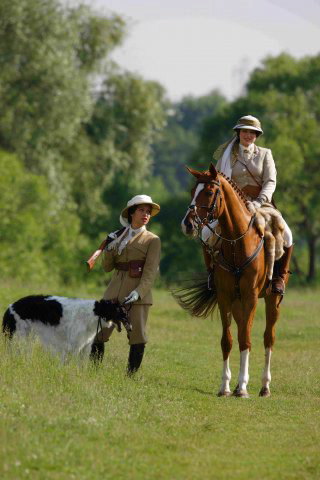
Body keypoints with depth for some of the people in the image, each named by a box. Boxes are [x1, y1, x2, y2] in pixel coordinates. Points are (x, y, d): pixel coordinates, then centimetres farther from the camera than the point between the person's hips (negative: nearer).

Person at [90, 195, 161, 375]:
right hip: (115, 291, 4)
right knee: (99, 333, -1)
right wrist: (109, 249, -3)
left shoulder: (152, 240, 2)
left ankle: (131, 376, 1)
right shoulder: (119, 237, 15)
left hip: (138, 293, -4)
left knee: (137, 336, -6)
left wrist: (138, 292, -22)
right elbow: (107, 267, 16)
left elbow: (151, 271, -8)